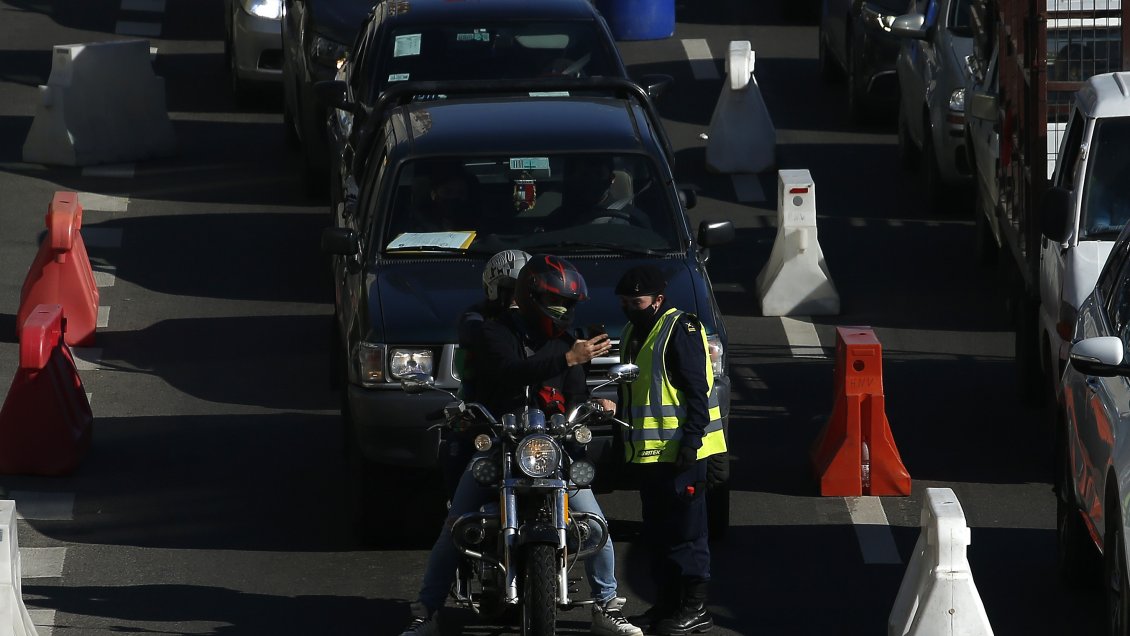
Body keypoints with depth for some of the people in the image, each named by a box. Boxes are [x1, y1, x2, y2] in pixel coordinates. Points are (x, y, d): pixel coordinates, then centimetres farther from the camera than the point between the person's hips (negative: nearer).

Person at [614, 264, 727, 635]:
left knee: (685, 531, -6)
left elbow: (697, 391, -16)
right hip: (647, 452, 9)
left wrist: (691, 440, -22)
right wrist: (625, 443, 23)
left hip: (678, 451, -9)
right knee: (657, 532, 13)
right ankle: (668, 601, 20)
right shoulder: (632, 333, 18)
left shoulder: (680, 330, -11)